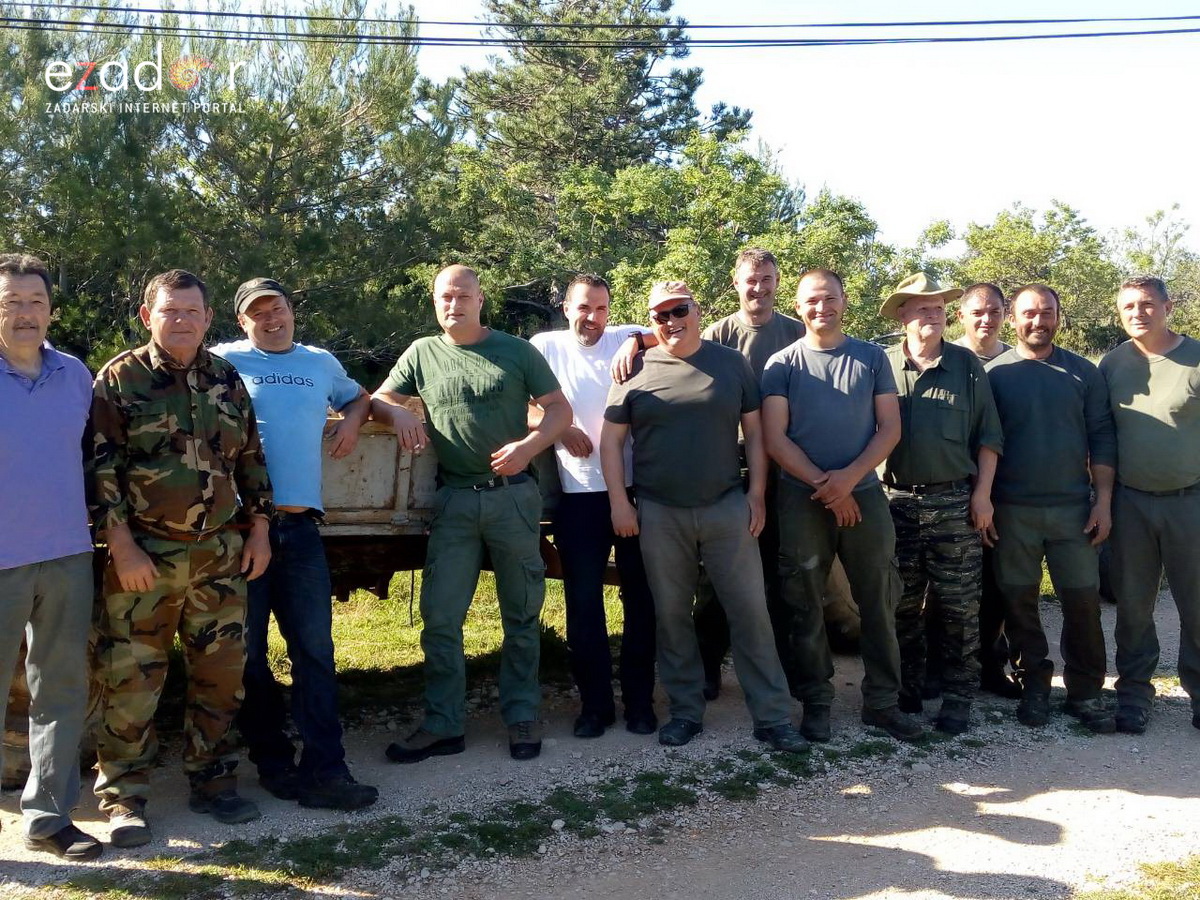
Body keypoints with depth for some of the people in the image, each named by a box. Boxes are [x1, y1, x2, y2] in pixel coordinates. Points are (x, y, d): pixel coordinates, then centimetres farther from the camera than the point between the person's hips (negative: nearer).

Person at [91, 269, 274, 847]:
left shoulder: (226, 380, 10)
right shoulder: (119, 379, -2)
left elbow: (251, 459, 14)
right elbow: (100, 467, -7)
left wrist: (257, 530, 9)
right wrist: (122, 546, -13)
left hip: (220, 553, 4)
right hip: (144, 554, -4)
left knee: (221, 672, 8)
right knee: (132, 675, 1)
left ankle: (211, 781, 23)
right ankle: (122, 796, 14)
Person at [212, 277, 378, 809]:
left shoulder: (321, 363, 19)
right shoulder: (224, 361, 5)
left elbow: (357, 396, 36)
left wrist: (353, 420, 13)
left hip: (299, 524, 3)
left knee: (315, 649, -1)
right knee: (248, 650, 4)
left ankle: (323, 769, 1)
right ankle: (272, 760, 17)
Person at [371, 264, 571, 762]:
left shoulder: (517, 351, 4)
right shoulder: (423, 353, 9)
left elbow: (560, 408, 4)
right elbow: (378, 400, 13)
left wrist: (529, 445, -14)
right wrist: (396, 413, -11)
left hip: (514, 496, -1)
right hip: (454, 501, 2)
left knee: (521, 616, 8)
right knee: (440, 617, -1)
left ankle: (522, 719, 20)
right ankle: (442, 726, 10)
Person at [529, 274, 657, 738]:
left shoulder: (627, 338, 6)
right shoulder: (546, 346, 6)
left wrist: (638, 343, -16)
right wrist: (561, 429, -9)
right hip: (578, 493, 0)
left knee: (640, 595, 8)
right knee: (583, 599, 5)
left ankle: (639, 699, 21)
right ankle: (595, 701, 18)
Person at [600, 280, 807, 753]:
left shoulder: (731, 363, 6)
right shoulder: (636, 370, 4)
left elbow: (754, 431, 7)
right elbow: (611, 438, 4)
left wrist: (756, 493, 0)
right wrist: (618, 502, -3)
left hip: (728, 508, 0)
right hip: (659, 514, 0)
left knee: (751, 612, 0)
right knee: (671, 616, 8)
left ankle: (773, 716, 9)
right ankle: (685, 711, 22)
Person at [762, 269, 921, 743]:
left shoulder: (872, 358, 7)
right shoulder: (782, 364, 2)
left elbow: (890, 427, 2)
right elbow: (775, 438, -4)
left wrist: (849, 477, -12)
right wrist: (825, 486, -10)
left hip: (864, 494, 1)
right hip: (802, 499, -1)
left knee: (879, 601, 4)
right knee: (806, 605, 5)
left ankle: (882, 700, 17)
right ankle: (815, 701, 17)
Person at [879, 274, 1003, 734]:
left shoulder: (967, 365, 5)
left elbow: (988, 435, 4)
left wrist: (982, 493, -3)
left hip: (955, 501, 0)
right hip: (896, 500, 1)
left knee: (958, 608, 2)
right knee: (902, 606, 9)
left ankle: (957, 698, 12)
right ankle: (904, 692, 22)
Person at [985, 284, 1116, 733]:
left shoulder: (1084, 372, 7)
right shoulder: (994, 374, 2)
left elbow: (1102, 439, 5)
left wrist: (1103, 501, -2)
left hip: (1073, 508, 1)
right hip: (1013, 510, -1)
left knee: (1083, 600, 2)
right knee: (1020, 602, 6)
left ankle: (1085, 692, 15)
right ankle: (1034, 687, 20)